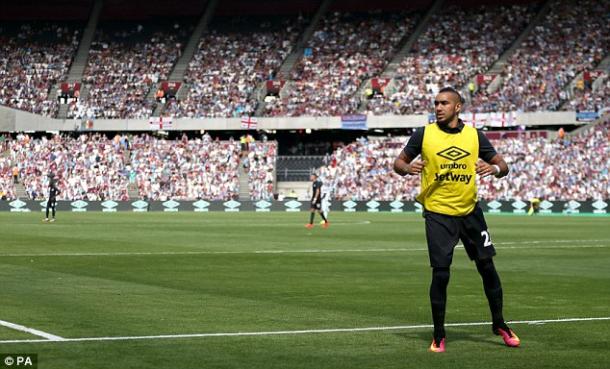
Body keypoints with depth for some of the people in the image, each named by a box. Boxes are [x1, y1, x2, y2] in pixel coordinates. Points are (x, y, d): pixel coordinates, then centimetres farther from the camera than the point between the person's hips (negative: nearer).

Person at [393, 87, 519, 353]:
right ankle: (438, 335, 8)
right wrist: (407, 167, -20)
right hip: (438, 214, -2)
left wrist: (494, 168, -19)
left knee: (487, 267, 6)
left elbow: (502, 166, 5)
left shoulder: (474, 136, 1)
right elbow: (399, 162, 4)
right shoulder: (423, 134, -3)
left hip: (470, 211, 2)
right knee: (440, 274, -6)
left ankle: (499, 324, 25)